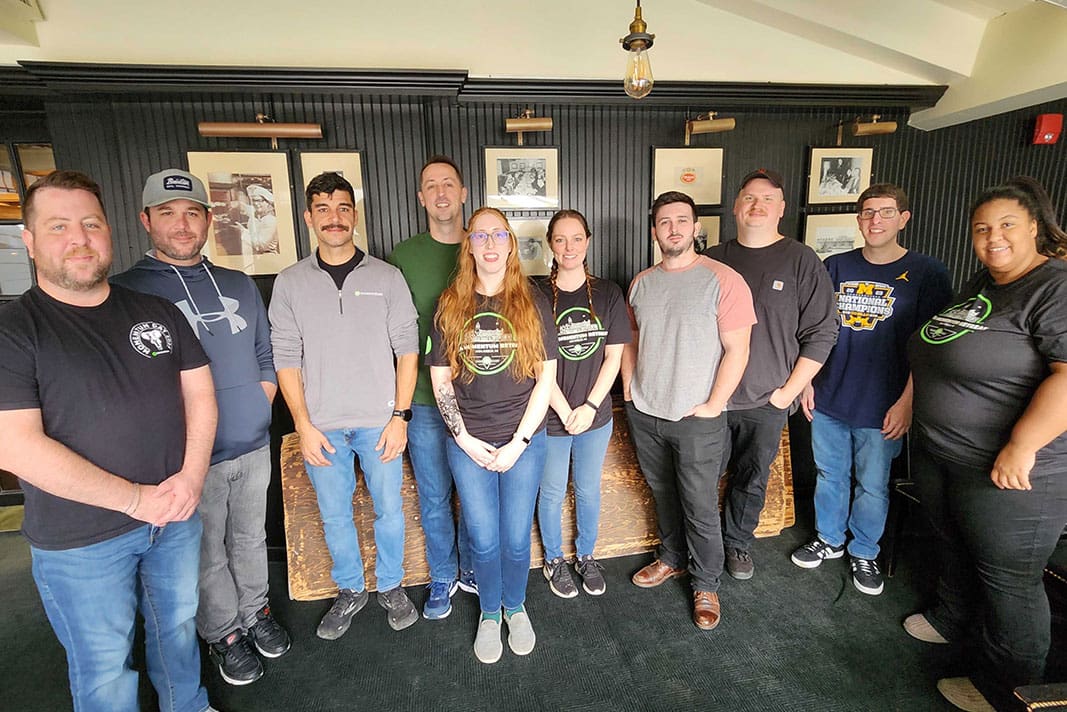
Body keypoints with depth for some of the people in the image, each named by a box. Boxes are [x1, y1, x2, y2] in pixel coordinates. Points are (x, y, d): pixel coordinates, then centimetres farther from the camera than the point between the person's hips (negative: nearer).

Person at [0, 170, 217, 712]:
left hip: (176, 514, 4)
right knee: (105, 667, 16)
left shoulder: (158, 312, 1)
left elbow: (199, 391, 3)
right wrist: (135, 499, -19)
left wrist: (191, 476, -11)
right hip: (80, 541, -4)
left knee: (179, 626, 24)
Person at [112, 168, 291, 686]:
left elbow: (265, 358, 13)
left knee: (250, 538, 20)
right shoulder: (124, 292, -8)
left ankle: (256, 612, 40)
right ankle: (224, 633, 35)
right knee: (207, 554, 14)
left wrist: (257, 413, 3)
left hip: (253, 448, 4)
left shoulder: (240, 285, 6)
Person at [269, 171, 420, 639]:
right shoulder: (290, 283, 1)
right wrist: (304, 425, -5)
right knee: (334, 516, 14)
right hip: (321, 426, 1)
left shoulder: (386, 277, -2)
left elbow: (407, 349, -3)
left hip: (379, 422, -1)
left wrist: (399, 416, -7)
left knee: (389, 509, 11)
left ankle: (391, 587, 34)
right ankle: (350, 591, 37)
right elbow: (286, 359, 1)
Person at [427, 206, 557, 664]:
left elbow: (546, 378, -3)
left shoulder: (533, 303, -2)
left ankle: (516, 608, 39)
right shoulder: (449, 307, 1)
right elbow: (440, 378, 3)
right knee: (483, 540, 9)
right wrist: (464, 438, -5)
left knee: (517, 538, 10)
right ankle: (489, 614, 37)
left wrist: (518, 442, -8)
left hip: (523, 441, 0)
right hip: (468, 443, 1)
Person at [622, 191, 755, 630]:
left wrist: (712, 406, -13)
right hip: (644, 414, 5)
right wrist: (629, 392, 7)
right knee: (663, 495, 21)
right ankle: (672, 558, 43)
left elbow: (737, 350, -11)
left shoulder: (723, 280, -10)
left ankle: (706, 585, 29)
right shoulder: (641, 283, 7)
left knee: (700, 507, 7)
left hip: (696, 418, -5)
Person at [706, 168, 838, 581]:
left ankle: (738, 543, 38)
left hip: (766, 403, -1)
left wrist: (789, 391, -7)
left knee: (752, 481, 14)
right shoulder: (712, 260, 4)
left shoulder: (801, 261, -3)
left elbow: (821, 333, -3)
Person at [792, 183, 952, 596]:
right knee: (829, 475, 16)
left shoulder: (926, 273, -6)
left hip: (881, 407, -3)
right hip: (828, 400, 3)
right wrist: (809, 382, 5)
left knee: (872, 486, 12)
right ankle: (829, 540, 37)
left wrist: (906, 402, -11)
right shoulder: (835, 267, 4)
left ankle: (864, 553, 34)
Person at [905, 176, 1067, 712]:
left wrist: (1022, 446, -30)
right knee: (953, 548, 25)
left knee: (1008, 578, 8)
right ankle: (950, 619, 48)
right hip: (938, 452, 8)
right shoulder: (983, 283, 10)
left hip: (1010, 468, -8)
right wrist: (911, 404, 18)